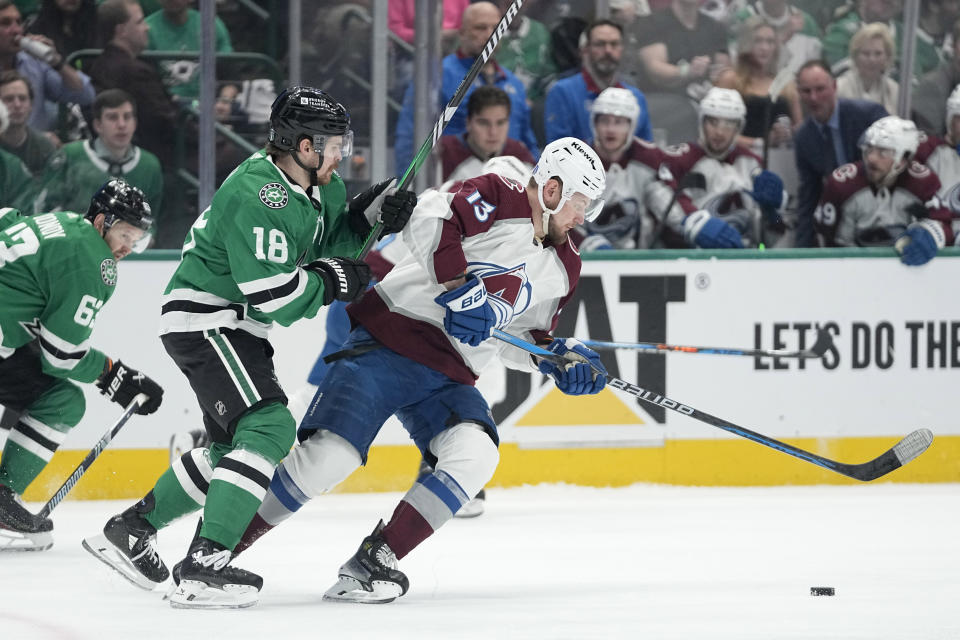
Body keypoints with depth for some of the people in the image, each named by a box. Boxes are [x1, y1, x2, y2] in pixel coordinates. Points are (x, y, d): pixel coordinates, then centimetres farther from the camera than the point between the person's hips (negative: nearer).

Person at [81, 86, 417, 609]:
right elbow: (277, 298, -28)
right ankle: (205, 567, -27)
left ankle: (130, 530, 30)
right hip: (202, 319, -11)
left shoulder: (316, 183, 3)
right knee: (268, 428, -21)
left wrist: (372, 212, -1)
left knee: (233, 443, 20)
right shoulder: (257, 198, -27)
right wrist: (332, 280, -13)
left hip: (235, 326, 11)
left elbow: (324, 243, 16)